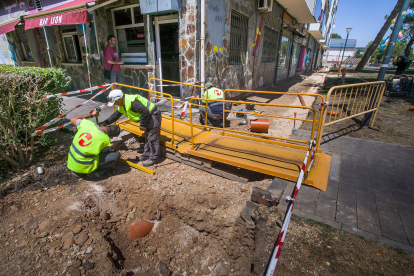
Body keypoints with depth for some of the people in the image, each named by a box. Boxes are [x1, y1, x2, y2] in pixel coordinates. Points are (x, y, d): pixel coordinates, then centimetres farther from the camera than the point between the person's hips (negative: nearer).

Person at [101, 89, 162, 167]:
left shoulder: (132, 102, -27)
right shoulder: (122, 104, 8)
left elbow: (145, 111, -29)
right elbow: (116, 115, 19)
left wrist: (143, 125, -20)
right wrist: (105, 123, 17)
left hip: (153, 115, -11)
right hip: (148, 116, 11)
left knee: (152, 138, -6)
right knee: (147, 136, 19)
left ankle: (154, 158, 5)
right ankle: (147, 154, 33)